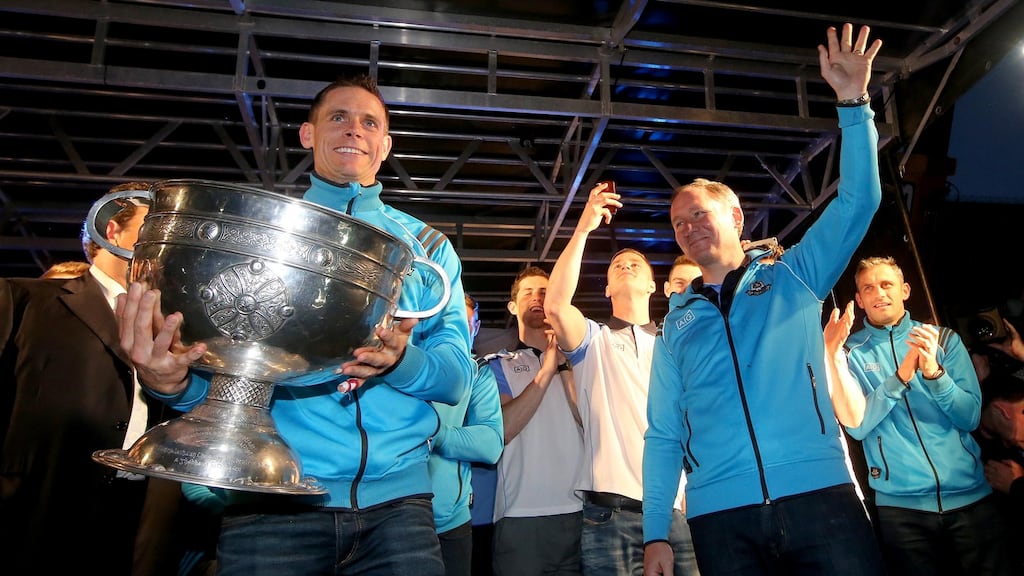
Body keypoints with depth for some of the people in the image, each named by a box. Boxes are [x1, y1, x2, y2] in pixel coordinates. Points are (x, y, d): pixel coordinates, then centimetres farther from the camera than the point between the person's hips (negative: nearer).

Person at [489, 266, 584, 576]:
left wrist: (563, 364, -6)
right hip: (521, 515, -2)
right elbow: (500, 430, -8)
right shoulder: (499, 365, 8)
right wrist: (546, 371, -9)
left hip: (580, 512, 2)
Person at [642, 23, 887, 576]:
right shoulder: (676, 325, 14)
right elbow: (662, 434, 11)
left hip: (819, 496, -1)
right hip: (720, 518, 2)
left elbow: (858, 201, 2)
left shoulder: (793, 276, 12)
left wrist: (853, 104, -9)